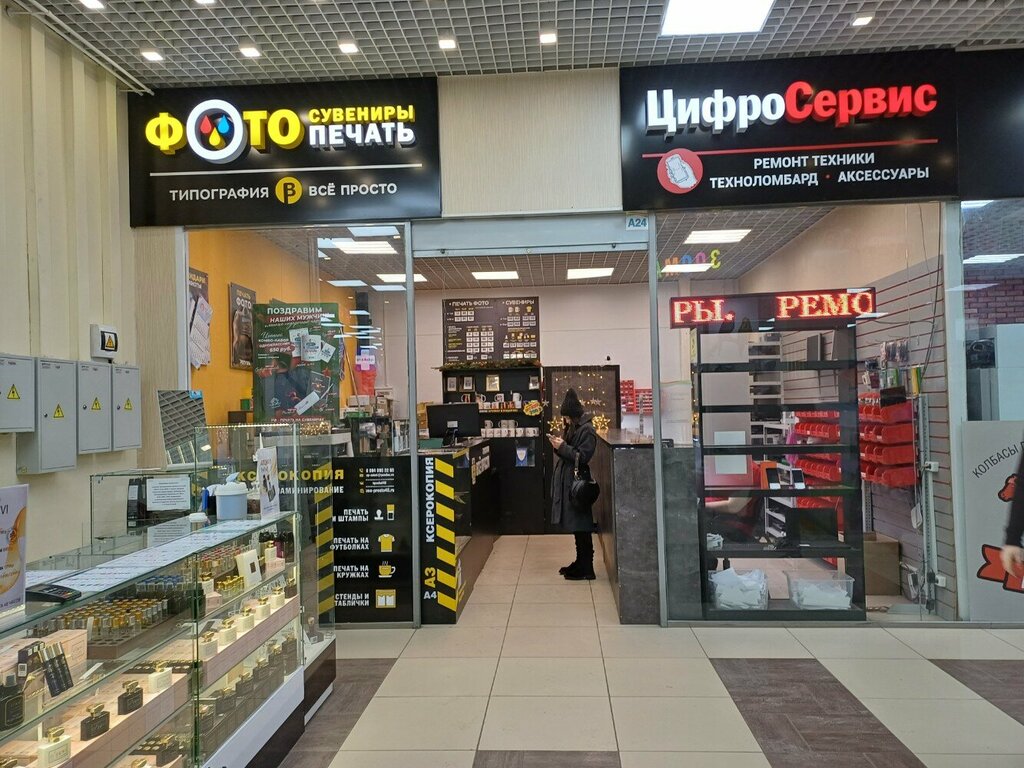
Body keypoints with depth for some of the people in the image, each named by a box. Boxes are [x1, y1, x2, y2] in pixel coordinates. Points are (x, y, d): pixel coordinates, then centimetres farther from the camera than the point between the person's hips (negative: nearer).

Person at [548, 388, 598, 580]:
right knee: (575, 524, 15)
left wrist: (562, 447, -19)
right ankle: (581, 562, 25)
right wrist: (559, 446, -1)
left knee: (581, 526, -3)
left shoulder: (586, 430, -15)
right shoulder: (572, 427, 13)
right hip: (567, 480, 9)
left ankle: (586, 569, 4)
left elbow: (582, 456, -20)